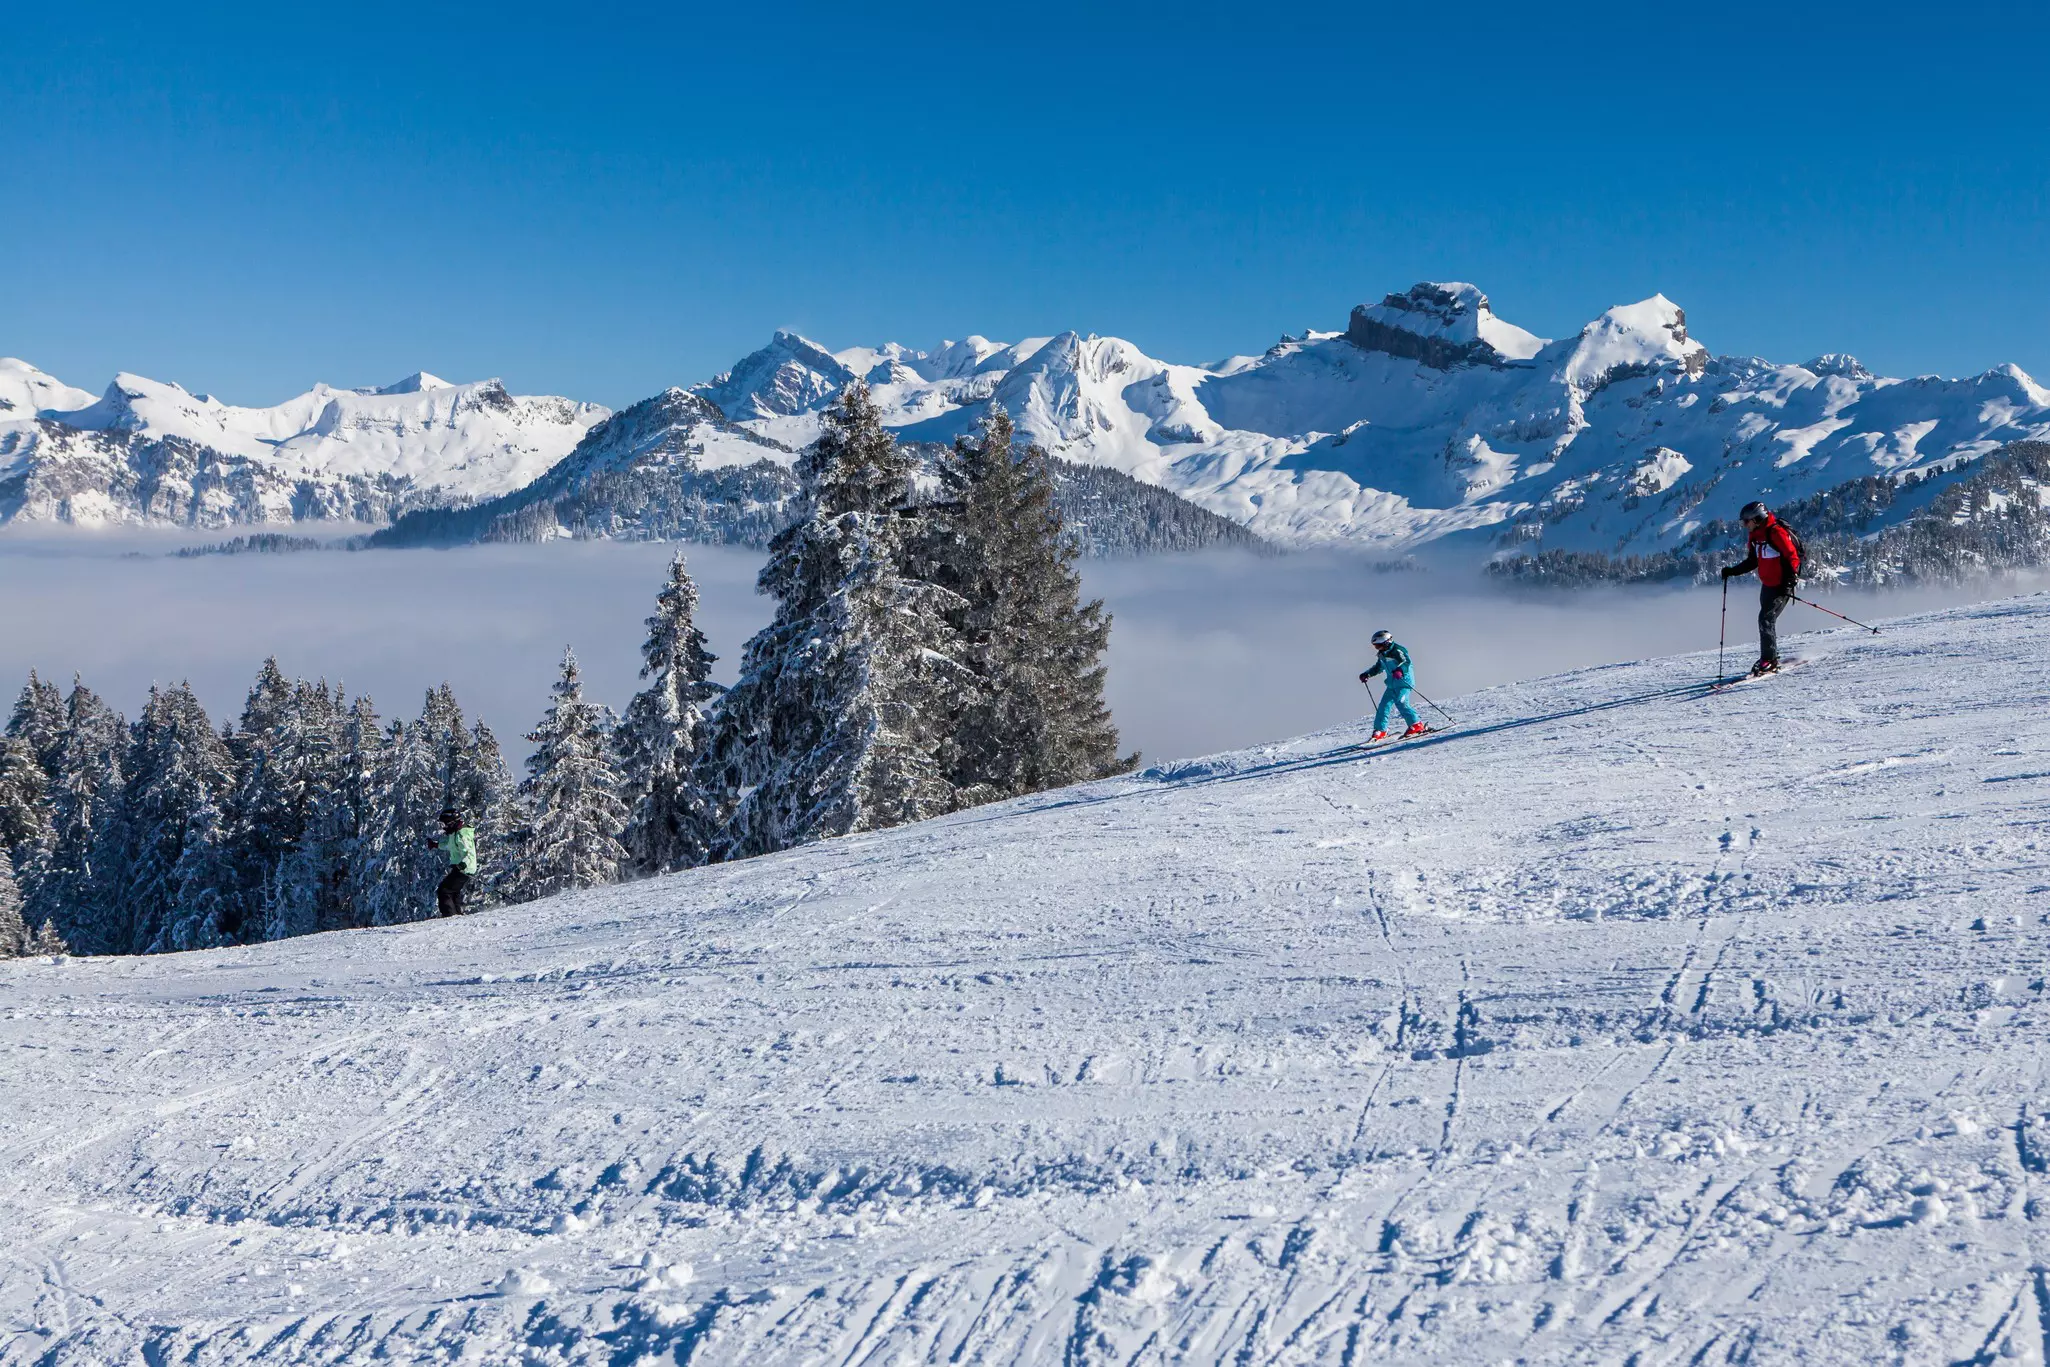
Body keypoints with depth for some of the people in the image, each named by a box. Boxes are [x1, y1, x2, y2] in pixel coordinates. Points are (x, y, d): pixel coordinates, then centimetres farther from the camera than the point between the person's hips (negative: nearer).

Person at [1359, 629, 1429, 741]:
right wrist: (1367, 674, 22)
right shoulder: (1382, 655, 14)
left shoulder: (1396, 651, -13)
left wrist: (1399, 670, -43)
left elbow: (1406, 661, -25)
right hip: (1392, 684, 9)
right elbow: (1378, 668, 30)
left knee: (1401, 703, -22)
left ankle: (1417, 725, -14)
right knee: (1384, 706, 4)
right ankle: (1380, 730, 10)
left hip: (1403, 682, -9)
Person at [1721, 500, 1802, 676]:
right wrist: (1732, 571, 12)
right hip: (1767, 585, 9)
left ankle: (1769, 660, -12)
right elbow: (1752, 562, 20)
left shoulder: (1777, 533, -18)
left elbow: (1792, 558, -19)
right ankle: (1772, 659, 24)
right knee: (1766, 620, 13)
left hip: (1781, 586, -9)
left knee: (1766, 619, -16)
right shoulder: (1756, 536, 9)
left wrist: (1788, 583, -25)